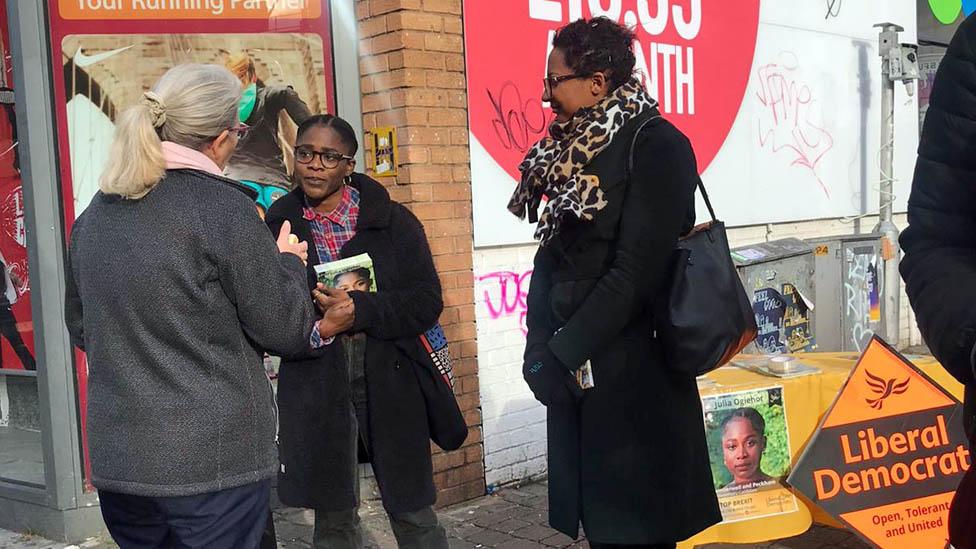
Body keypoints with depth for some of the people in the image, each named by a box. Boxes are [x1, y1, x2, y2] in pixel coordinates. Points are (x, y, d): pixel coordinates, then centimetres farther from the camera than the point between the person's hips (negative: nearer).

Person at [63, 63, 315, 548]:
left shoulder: (94, 214, 5)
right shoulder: (221, 206, -15)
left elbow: (79, 327, 17)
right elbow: (286, 330, -10)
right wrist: (288, 262, 6)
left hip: (117, 459, 6)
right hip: (214, 460, -6)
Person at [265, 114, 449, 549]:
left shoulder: (393, 220, -1)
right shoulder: (278, 225, 2)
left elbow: (427, 301, -6)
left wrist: (358, 310, -19)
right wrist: (314, 330, -18)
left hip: (389, 380, -1)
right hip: (314, 387, 1)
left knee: (412, 511, 10)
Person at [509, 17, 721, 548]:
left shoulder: (657, 146, -11)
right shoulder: (574, 150, 12)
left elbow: (638, 270, -18)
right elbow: (552, 253, 10)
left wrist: (562, 353, -15)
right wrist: (541, 349, -3)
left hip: (633, 377, -7)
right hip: (574, 371, 7)